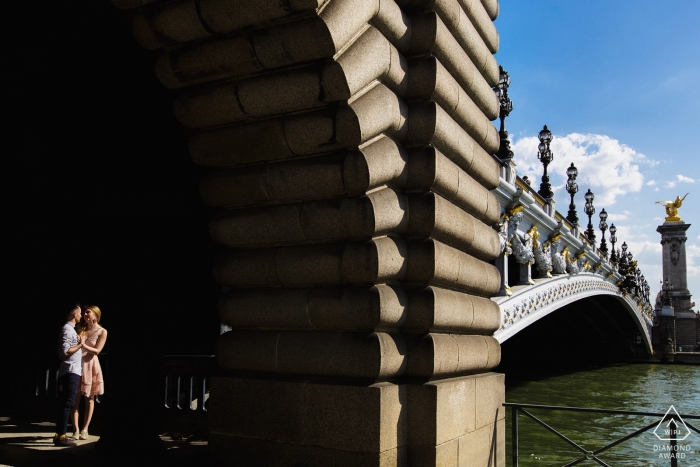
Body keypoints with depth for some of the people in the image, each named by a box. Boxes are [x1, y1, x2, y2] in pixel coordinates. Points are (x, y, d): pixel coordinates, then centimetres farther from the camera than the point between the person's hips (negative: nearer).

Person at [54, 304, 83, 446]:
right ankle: (61, 436, -9)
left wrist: (79, 343, 12)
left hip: (71, 371, 10)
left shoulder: (70, 328, 19)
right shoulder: (67, 329, -11)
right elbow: (65, 352, -19)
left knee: (64, 404, 10)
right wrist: (80, 345, -10)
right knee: (68, 404, -10)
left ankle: (59, 435, 14)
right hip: (70, 371, -10)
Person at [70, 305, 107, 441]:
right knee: (76, 398, -3)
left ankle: (84, 429, 7)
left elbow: (97, 350, -8)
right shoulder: (81, 329, 13)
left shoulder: (102, 331, 1)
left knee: (89, 399, 2)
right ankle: (76, 430, -1)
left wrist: (83, 345, -19)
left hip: (90, 365, -3)